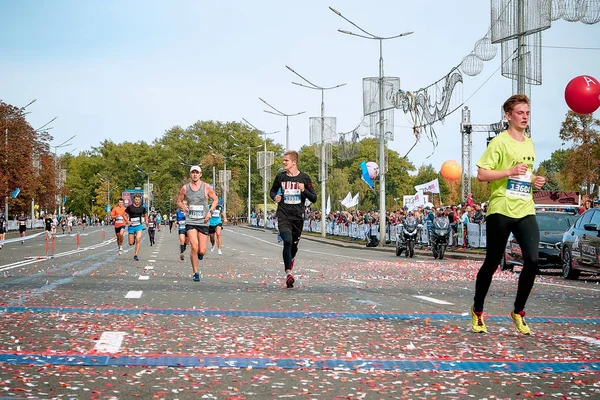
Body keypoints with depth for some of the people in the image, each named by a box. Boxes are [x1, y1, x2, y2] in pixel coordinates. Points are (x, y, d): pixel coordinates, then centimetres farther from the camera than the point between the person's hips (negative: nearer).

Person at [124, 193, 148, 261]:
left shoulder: (142, 208, 3)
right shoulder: (129, 207, -4)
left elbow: (145, 215, 19)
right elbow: (125, 215, 3)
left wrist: (146, 220, -1)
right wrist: (127, 221, -13)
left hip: (139, 226, 0)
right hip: (131, 226, 0)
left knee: (138, 240, -19)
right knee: (131, 243, 4)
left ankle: (135, 255, -10)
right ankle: (133, 238, 42)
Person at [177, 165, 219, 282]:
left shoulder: (206, 187, 0)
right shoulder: (185, 188, 2)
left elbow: (215, 200, 11)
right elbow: (179, 201, 16)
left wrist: (210, 211, -4)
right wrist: (184, 208, -4)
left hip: (203, 222, 0)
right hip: (190, 222, 0)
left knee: (202, 251, -3)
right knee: (194, 248, -16)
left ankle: (200, 252, 37)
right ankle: (196, 273, -1)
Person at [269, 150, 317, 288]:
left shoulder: (304, 178, -2)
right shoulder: (280, 177, 3)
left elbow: (314, 198, 1)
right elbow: (272, 191, 20)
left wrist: (304, 190, -17)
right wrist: (275, 197, -2)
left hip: (298, 216, 1)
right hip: (283, 215, -1)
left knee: (294, 244, 13)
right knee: (287, 240, -22)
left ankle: (291, 259, 48)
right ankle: (288, 272, -24)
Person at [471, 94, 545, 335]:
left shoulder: (529, 144, 15)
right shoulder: (500, 142, -6)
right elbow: (481, 174, -11)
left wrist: (534, 180, 10)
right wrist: (510, 171, -21)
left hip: (526, 211, 5)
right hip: (501, 211, -5)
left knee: (532, 261, -8)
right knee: (492, 263, 3)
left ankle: (518, 312, 9)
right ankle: (477, 311, 22)